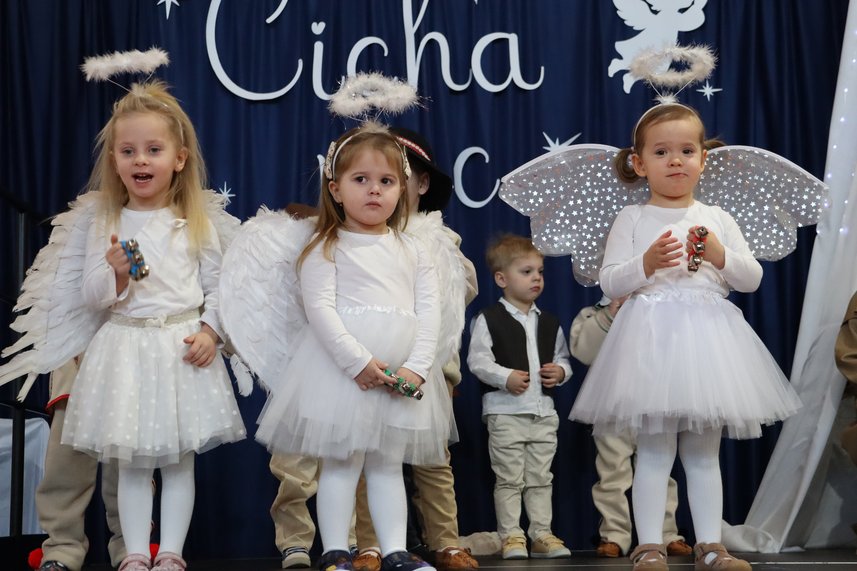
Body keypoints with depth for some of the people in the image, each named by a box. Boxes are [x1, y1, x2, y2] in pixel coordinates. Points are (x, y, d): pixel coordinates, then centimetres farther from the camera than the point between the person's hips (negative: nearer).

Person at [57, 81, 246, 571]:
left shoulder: (197, 224, 2)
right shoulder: (106, 226, 4)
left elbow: (217, 288, 6)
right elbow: (91, 296, 4)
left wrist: (211, 332, -10)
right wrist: (114, 274, -15)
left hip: (183, 346, -1)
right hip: (126, 348, 1)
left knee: (180, 460, 5)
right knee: (131, 462, 6)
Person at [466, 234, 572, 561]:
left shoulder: (549, 323, 12)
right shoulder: (489, 320, -4)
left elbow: (563, 358, 17)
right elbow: (477, 360, -9)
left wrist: (560, 371, -4)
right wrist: (506, 377, -21)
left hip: (544, 411, 5)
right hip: (505, 411, -5)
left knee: (540, 478, 9)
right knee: (509, 478, 0)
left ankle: (542, 534, 15)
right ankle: (511, 536, 7)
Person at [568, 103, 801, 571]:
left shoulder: (717, 219, 12)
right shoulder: (632, 219, 3)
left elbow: (752, 278, 10)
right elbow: (609, 282, -2)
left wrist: (720, 256, -8)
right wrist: (647, 263, -19)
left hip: (707, 340, 3)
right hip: (652, 340, -3)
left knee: (704, 453, 9)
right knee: (655, 452, -2)